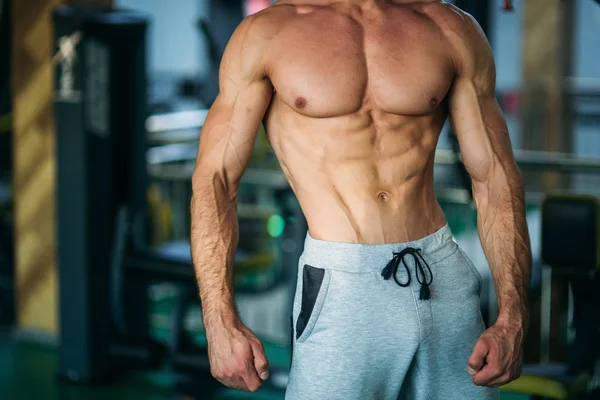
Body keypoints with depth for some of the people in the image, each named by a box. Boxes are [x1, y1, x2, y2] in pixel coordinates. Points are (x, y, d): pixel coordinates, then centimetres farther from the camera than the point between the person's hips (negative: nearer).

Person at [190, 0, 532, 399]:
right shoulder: (267, 33, 0)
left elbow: (496, 178, 6)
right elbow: (214, 179, -2)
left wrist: (512, 318, -4)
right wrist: (221, 323, -11)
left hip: (446, 279, 3)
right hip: (340, 290, -2)